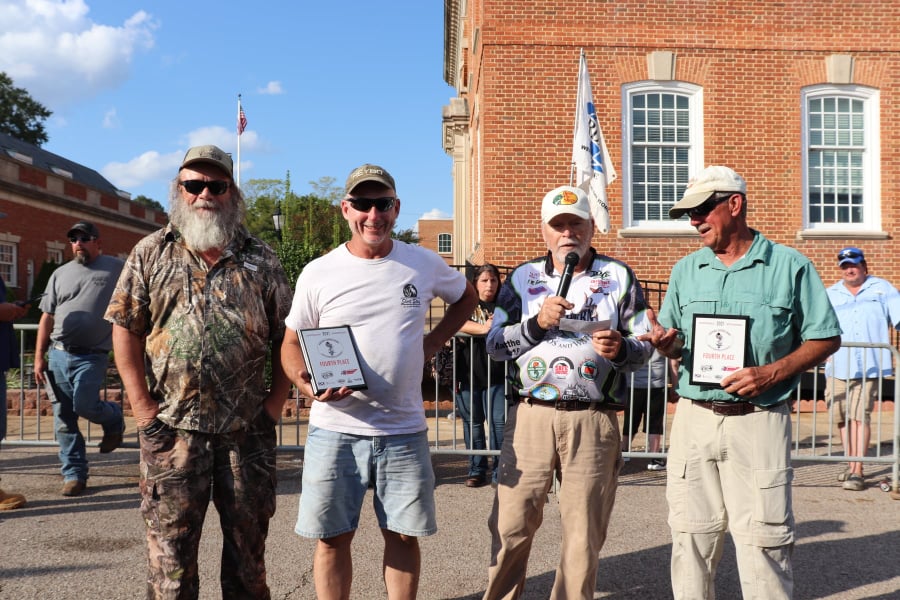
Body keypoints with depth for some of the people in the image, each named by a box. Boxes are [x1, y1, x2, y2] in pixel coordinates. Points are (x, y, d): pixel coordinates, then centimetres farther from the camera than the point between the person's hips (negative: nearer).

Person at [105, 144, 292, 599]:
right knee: (170, 544, 6)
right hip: (172, 426, 0)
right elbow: (125, 329, 3)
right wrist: (141, 404, -5)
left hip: (248, 428, 1)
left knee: (248, 540, 11)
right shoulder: (151, 254, 6)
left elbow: (287, 336, 7)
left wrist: (275, 402, -1)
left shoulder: (261, 260, 6)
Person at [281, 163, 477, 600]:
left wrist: (433, 342, 9)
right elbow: (292, 344, 5)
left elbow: (465, 297, 22)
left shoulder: (425, 265, 3)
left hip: (404, 431, 1)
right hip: (334, 430, -1)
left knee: (404, 535, 9)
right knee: (332, 538, 6)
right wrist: (306, 383, -16)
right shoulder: (318, 273, -1)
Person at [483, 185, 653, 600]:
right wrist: (537, 322, -12)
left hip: (593, 420, 0)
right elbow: (494, 344, 4)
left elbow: (644, 344, 6)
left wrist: (620, 349, -15)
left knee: (583, 533, 7)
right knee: (511, 525, 4)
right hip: (530, 416, 1)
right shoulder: (522, 277, 10)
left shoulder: (619, 276, 8)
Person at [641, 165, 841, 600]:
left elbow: (826, 337, 2)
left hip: (758, 421, -4)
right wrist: (667, 344, -5)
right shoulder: (686, 270, 13)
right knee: (692, 537, 8)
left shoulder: (789, 266, 1)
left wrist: (771, 373, -13)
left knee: (762, 540, -4)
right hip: (694, 417, 4)